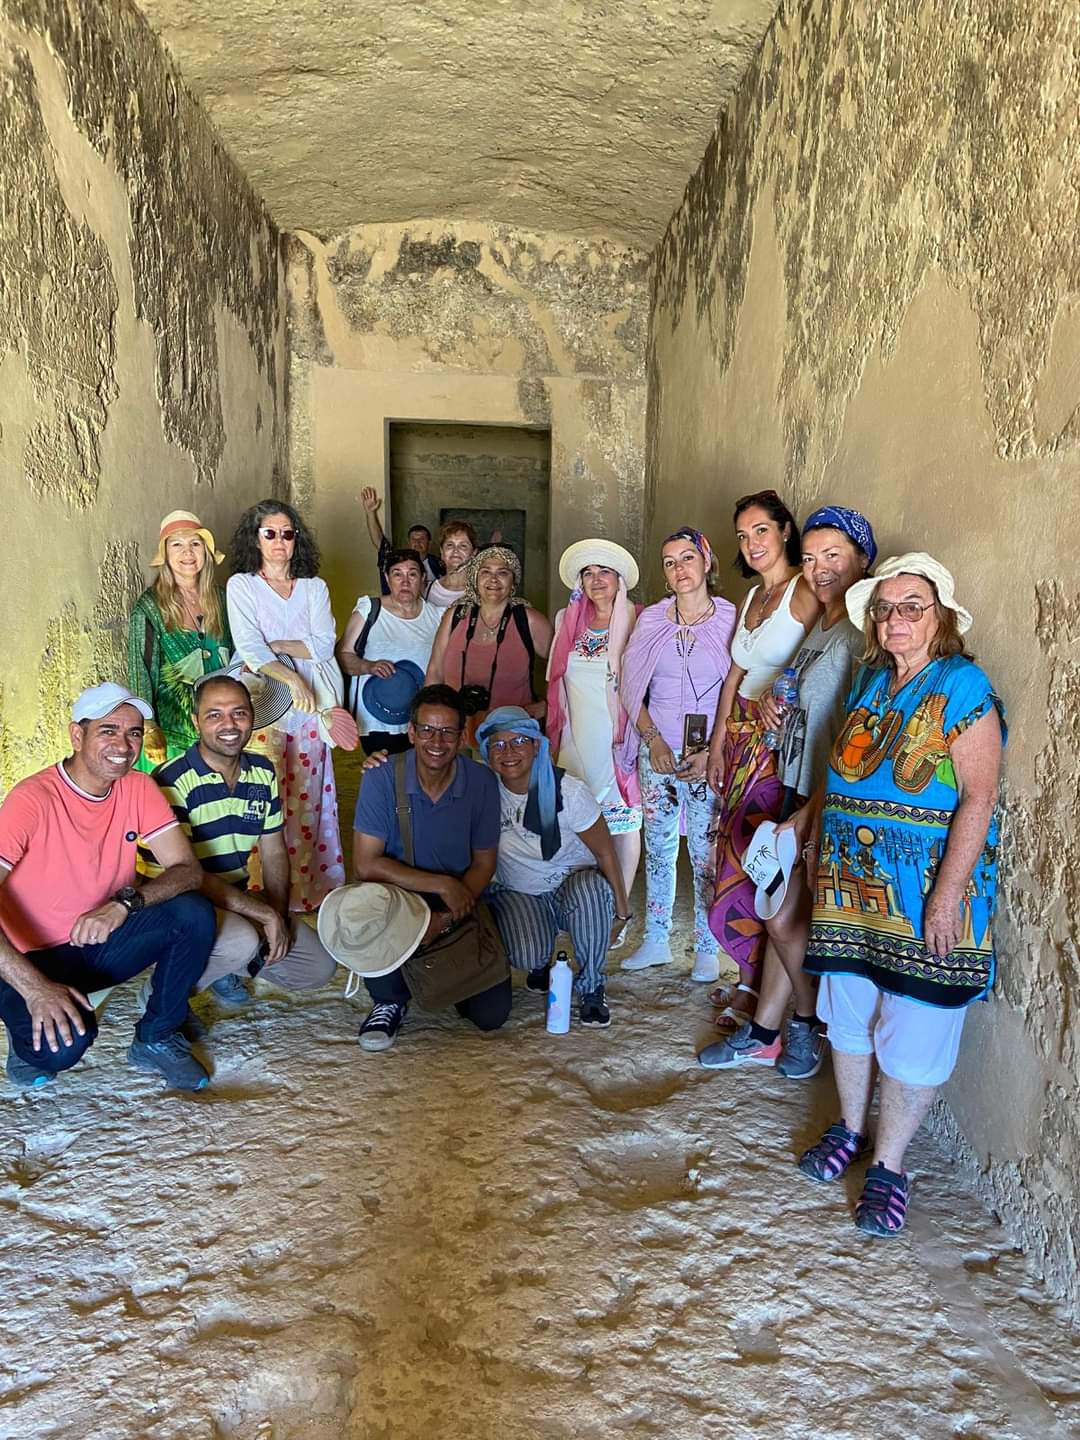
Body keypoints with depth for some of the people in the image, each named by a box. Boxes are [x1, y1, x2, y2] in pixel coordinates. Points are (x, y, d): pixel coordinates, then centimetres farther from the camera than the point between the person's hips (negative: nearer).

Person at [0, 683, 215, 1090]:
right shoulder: (33, 799, -22)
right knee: (64, 1042, -33)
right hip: (36, 958, -4)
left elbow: (187, 869, -12)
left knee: (194, 914, -23)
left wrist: (124, 903, -31)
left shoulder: (139, 788, -7)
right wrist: (35, 987, -36)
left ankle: (156, 1040, -2)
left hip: (104, 940, 5)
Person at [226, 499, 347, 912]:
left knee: (309, 797, 4)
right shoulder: (241, 585, 4)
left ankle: (315, 886, 13)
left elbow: (324, 645, -2)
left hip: (309, 704, 3)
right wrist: (291, 678, -19)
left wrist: (274, 646, -10)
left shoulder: (314, 587, 12)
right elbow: (249, 649, -10)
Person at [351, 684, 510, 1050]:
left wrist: (445, 919, -18)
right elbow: (365, 865, -19)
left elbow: (484, 863, -2)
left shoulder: (481, 781, -10)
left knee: (491, 1014, -10)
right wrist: (442, 885, -25)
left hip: (459, 905, 2)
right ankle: (391, 1000, -5)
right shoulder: (381, 779, -17)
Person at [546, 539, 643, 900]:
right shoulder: (569, 622, 9)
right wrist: (554, 736, 14)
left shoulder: (635, 624, -4)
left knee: (622, 823, 3)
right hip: (576, 741, 4)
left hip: (618, 742, -4)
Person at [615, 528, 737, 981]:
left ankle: (707, 948, 16)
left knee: (706, 851, 0)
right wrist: (653, 738, -5)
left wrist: (713, 751, -11)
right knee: (657, 846, 10)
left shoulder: (730, 618, -2)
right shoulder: (651, 619, 6)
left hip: (710, 754, -3)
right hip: (658, 750, 3)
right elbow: (632, 687, 7)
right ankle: (655, 940, 23)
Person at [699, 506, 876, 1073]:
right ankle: (762, 1034, 26)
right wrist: (771, 704, 4)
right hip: (800, 787, 9)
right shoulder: (821, 625, 13)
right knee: (792, 913, 14)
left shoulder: (864, 633, -17)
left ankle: (811, 1024, 26)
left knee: (783, 914, 1)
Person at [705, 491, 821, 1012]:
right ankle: (754, 979, 20)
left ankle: (753, 987, 9)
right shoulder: (753, 597, 17)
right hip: (743, 736, 8)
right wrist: (717, 744, 13)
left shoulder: (806, 591, -8)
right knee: (737, 852, 8)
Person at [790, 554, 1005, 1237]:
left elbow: (979, 798, -17)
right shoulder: (869, 680, 9)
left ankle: (889, 1162, 24)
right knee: (849, 1011, 16)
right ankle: (851, 1127, 38)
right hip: (853, 882, 6)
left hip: (927, 892, -6)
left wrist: (946, 897, -21)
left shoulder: (964, 687, -11)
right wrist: (810, 815, 12)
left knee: (912, 1031, 5)